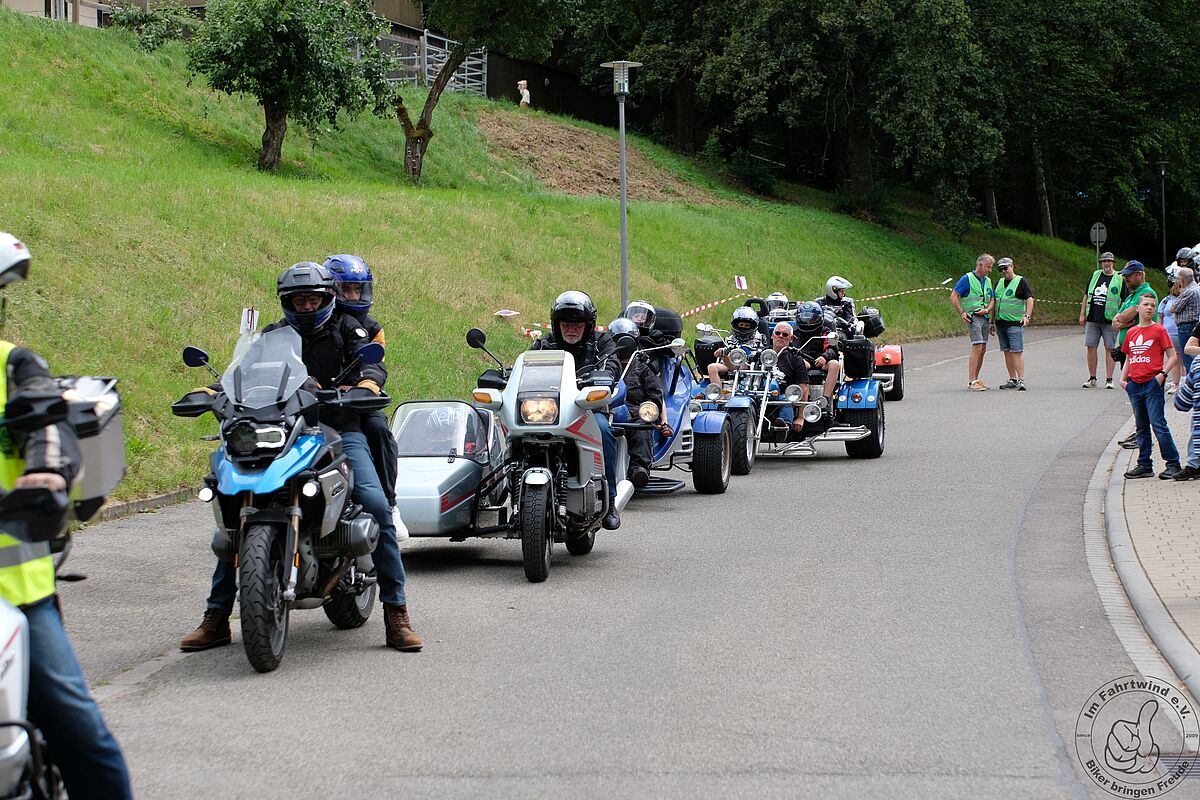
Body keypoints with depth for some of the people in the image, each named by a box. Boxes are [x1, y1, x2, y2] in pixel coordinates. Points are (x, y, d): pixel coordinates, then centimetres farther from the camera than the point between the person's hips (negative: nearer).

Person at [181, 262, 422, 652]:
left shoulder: (346, 328, 10)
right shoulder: (273, 336, 16)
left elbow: (371, 364, -5)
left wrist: (365, 385, -29)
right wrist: (209, 392, -13)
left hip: (340, 431, -2)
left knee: (376, 506, -23)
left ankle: (396, 612, -16)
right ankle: (216, 616, -4)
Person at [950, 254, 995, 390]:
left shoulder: (988, 281, 16)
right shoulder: (967, 279, -5)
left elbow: (992, 299, 19)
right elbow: (953, 297, -7)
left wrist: (986, 310, -1)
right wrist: (962, 313, -13)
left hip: (984, 317, 8)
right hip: (972, 317, -8)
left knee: (982, 349, 7)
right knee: (977, 348, -16)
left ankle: (975, 379, 15)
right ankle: (971, 381, -17)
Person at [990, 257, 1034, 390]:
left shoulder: (1021, 282, -2)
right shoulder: (999, 283, 17)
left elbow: (1030, 299, -9)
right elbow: (994, 303, 22)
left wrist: (1027, 316, -22)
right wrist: (992, 321, 18)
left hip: (1015, 323, -7)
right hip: (1001, 323, 7)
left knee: (1017, 352, -11)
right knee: (1007, 352, 7)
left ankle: (1021, 380, -12)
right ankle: (1012, 380, 12)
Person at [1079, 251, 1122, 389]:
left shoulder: (1119, 279, 2)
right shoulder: (1095, 276, 13)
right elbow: (1086, 295, 18)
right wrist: (1082, 314, 12)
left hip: (1110, 320, -4)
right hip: (1092, 319, 4)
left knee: (1109, 349, -2)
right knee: (1091, 347, 3)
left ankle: (1109, 379, 2)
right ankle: (1092, 378, 11)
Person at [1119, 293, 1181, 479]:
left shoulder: (1159, 330, -2)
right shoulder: (1131, 333, 13)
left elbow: (1172, 356, -3)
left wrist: (1162, 374, -16)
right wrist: (1123, 378, 10)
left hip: (1152, 384, -6)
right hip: (1134, 385, 6)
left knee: (1158, 424, -10)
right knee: (1142, 427, 11)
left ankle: (1173, 464, -4)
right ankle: (1144, 465, 17)